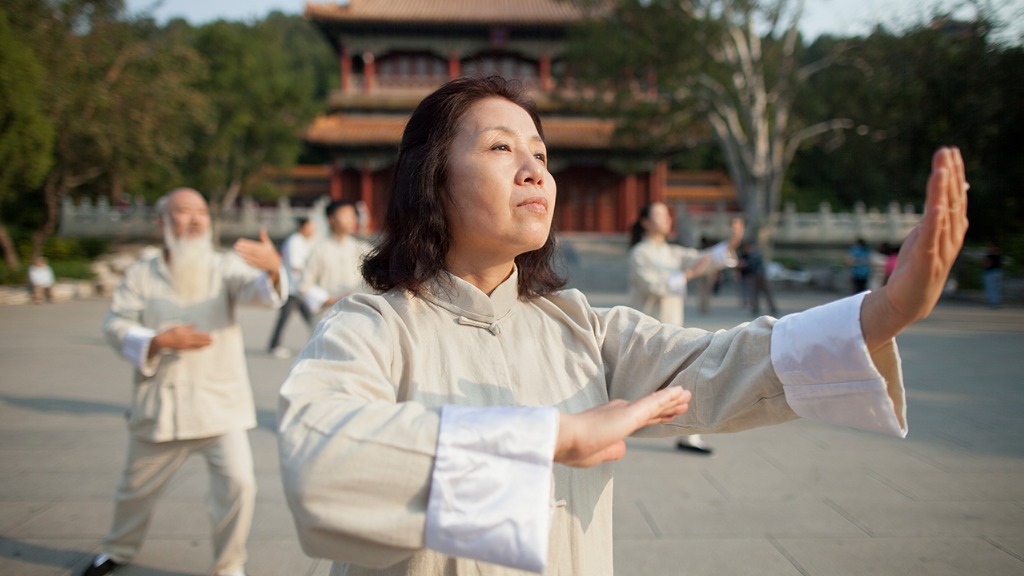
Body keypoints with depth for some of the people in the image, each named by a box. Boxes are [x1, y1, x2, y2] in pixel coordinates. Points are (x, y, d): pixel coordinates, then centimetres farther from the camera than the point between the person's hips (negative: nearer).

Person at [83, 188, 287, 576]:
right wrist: (158, 342, -19)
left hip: (220, 402, -1)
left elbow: (257, 289, -21)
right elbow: (116, 325, -2)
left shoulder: (225, 267, -1)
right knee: (138, 486, 18)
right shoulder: (141, 274, 3)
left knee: (237, 482, -12)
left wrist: (273, 270, -44)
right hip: (160, 405, 2)